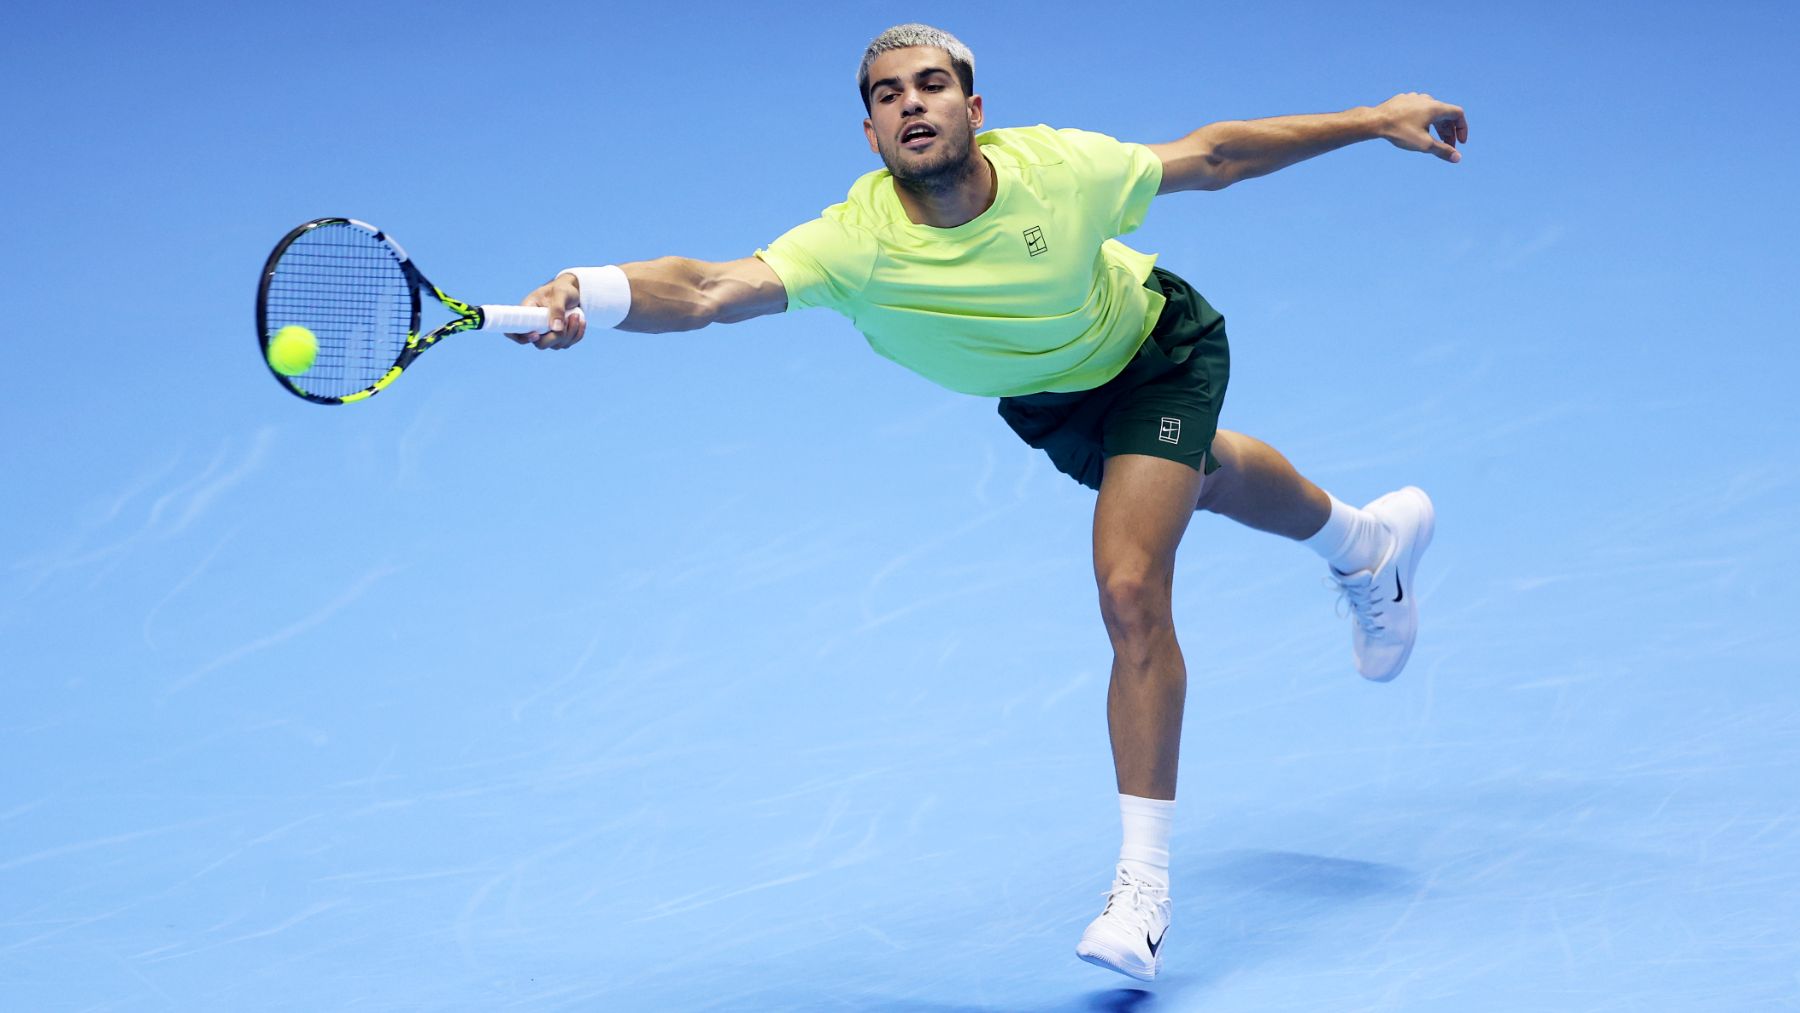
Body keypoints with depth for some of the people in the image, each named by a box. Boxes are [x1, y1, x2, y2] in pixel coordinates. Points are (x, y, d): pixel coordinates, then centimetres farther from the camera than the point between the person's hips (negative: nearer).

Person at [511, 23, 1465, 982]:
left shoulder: (1060, 168, -37)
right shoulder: (855, 244, -39)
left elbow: (1211, 156, -19)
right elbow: (711, 289, -55)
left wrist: (1374, 120, -14)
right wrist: (589, 293, -75)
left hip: (1161, 349, -3)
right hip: (1048, 400, 3)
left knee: (1131, 590, -19)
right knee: (1205, 474, 31)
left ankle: (1143, 879, -6)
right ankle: (1361, 540, 68)